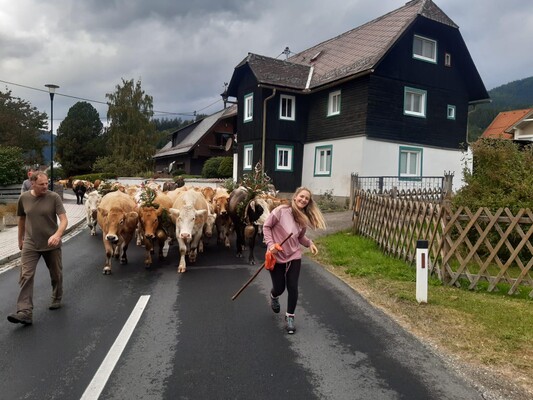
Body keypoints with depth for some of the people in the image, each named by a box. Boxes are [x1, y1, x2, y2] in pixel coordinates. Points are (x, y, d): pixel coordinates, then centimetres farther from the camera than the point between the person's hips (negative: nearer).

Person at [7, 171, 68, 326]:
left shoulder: (54, 197, -11)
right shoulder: (24, 198, -1)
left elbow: (64, 220, -17)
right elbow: (21, 219, 13)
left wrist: (57, 235, -35)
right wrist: (20, 239, 21)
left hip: (51, 244, -1)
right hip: (30, 244, 2)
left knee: (56, 275, 14)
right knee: (26, 276, -8)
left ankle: (56, 299, 37)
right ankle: (25, 312, -7)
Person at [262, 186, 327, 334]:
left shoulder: (304, 218, 0)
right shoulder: (281, 210, -17)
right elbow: (266, 226, -9)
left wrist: (309, 243, -6)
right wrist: (270, 244, -19)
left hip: (294, 256, 4)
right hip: (277, 256, -3)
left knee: (293, 287, 0)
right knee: (279, 288, 7)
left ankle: (290, 317, 21)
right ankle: (273, 297, 46)